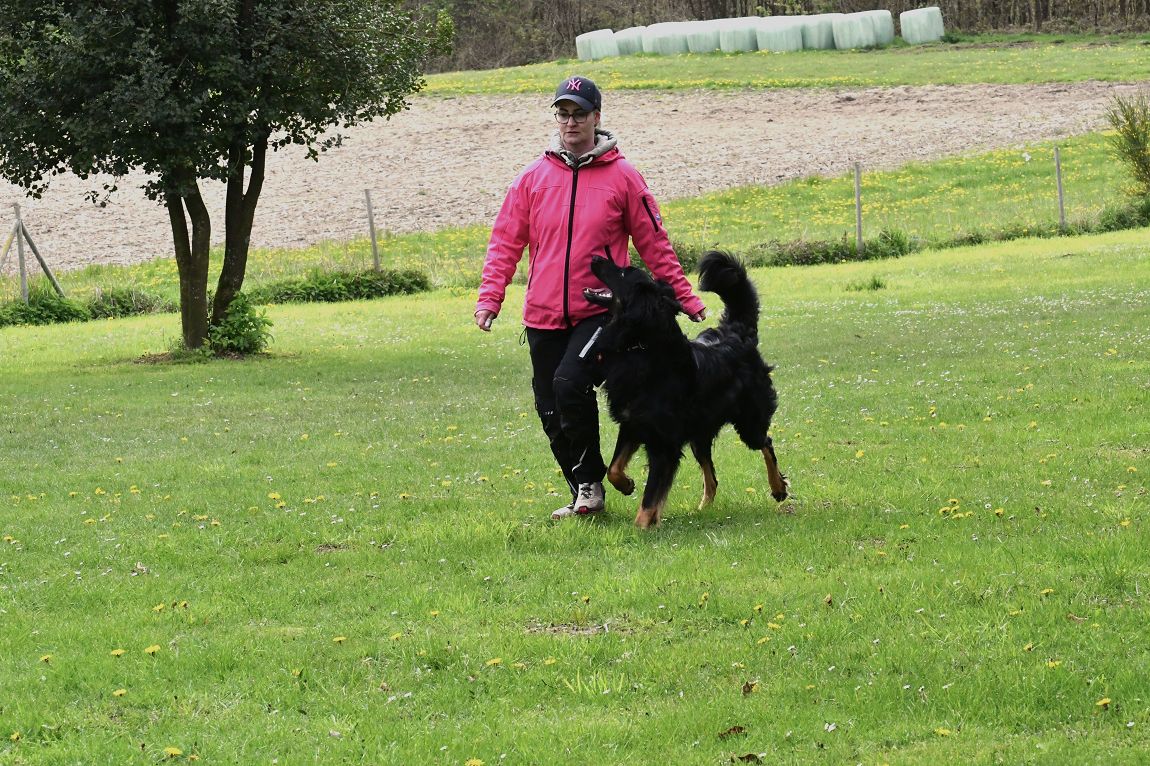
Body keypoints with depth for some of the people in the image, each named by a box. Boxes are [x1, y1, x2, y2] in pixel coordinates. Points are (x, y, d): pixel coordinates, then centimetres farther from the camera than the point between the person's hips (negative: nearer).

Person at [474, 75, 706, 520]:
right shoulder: (533, 178, 7)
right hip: (544, 316, 4)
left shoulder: (622, 177, 1)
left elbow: (654, 244, 6)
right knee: (552, 414, 5)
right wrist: (490, 296, -5)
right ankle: (583, 497, 21)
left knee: (571, 383, -25)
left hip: (601, 312, -4)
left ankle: (591, 481, -7)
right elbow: (506, 241, 7)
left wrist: (684, 297, 3)